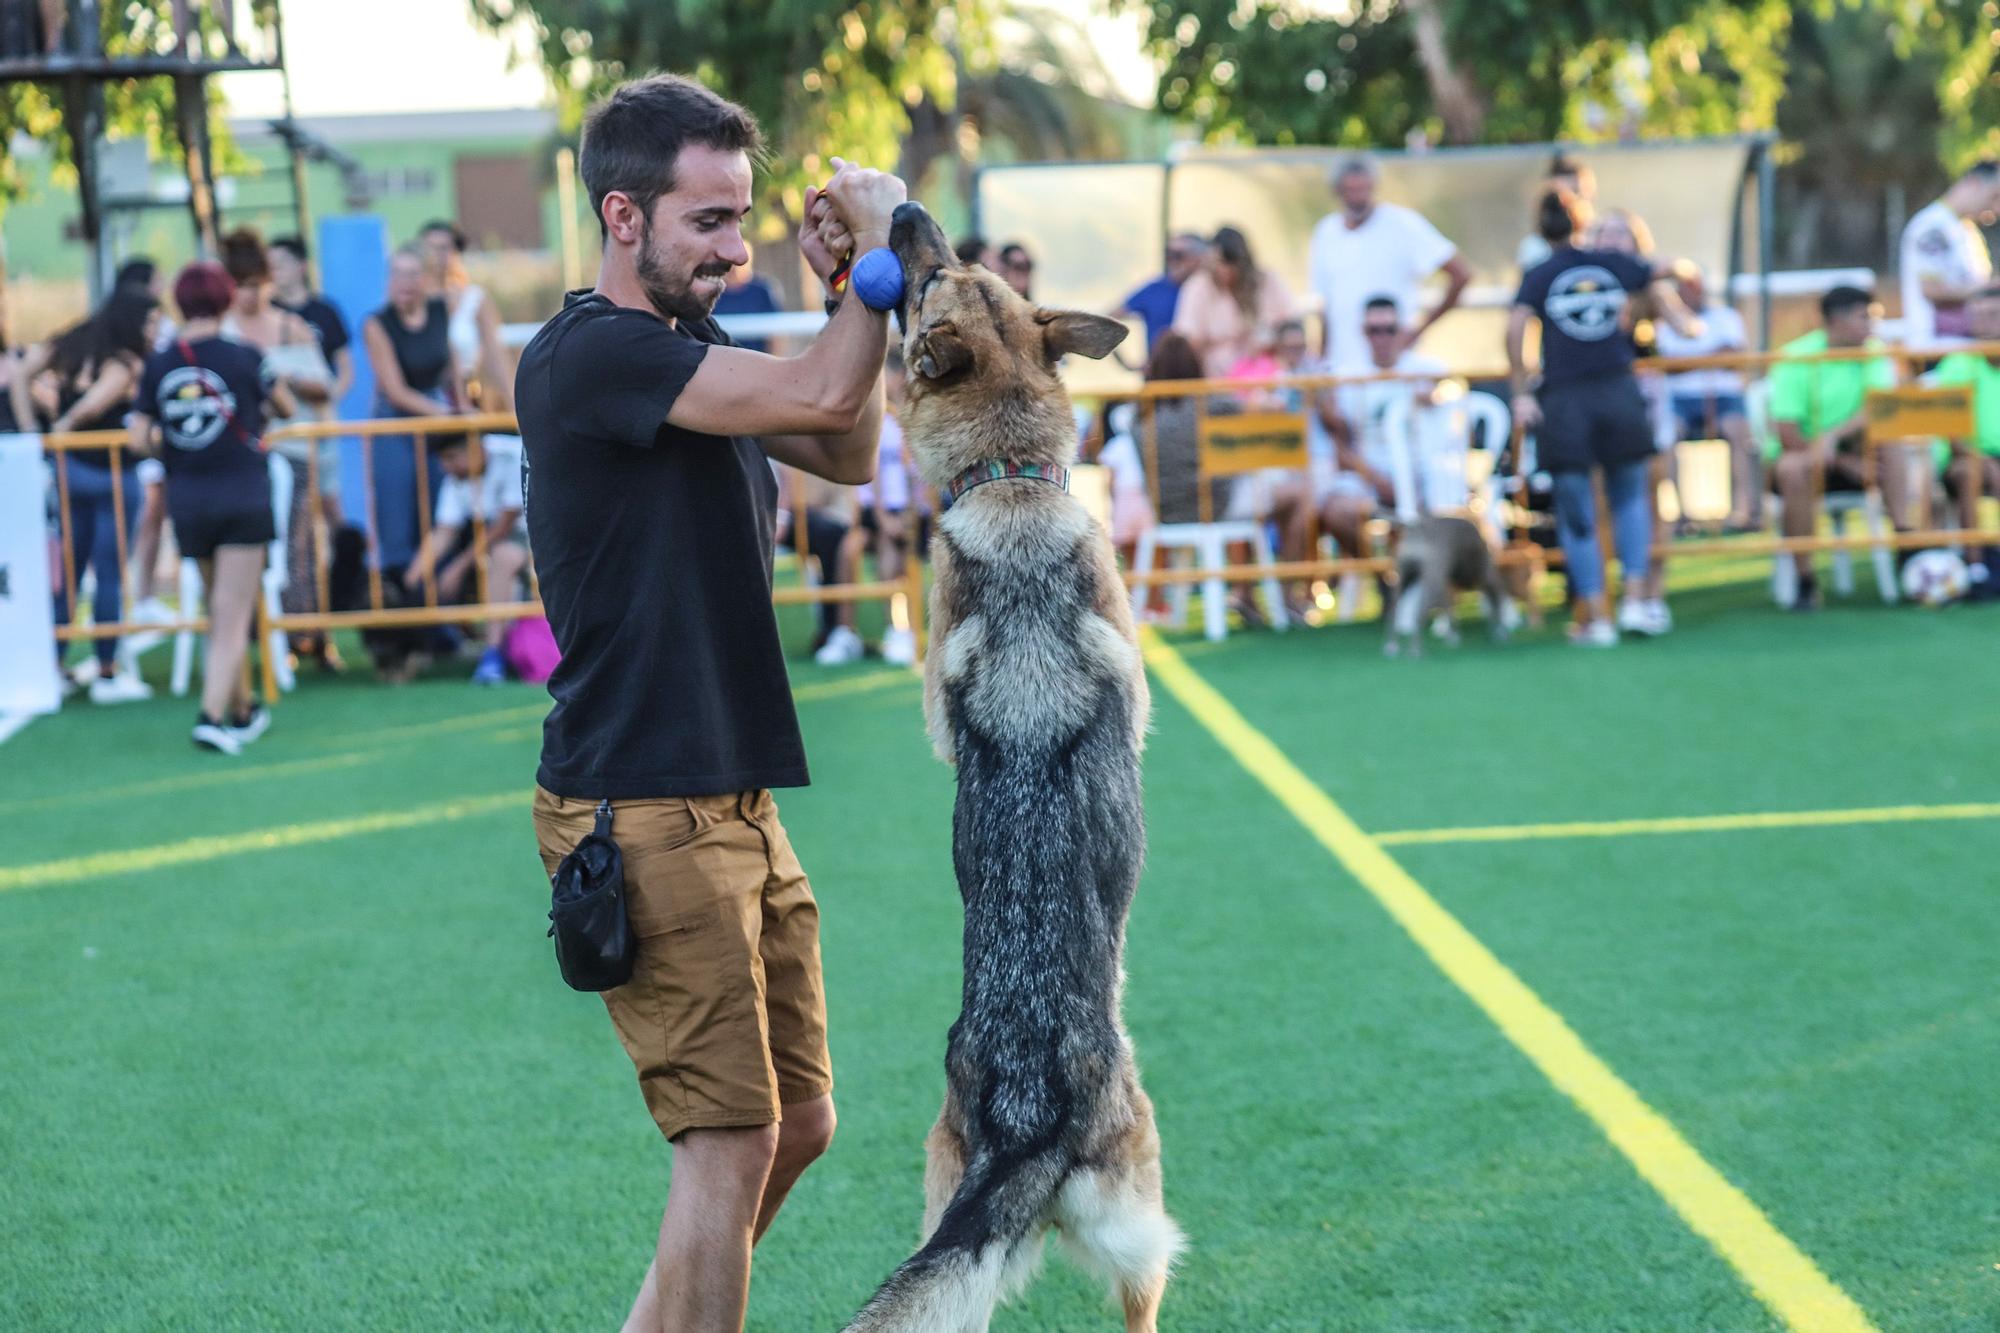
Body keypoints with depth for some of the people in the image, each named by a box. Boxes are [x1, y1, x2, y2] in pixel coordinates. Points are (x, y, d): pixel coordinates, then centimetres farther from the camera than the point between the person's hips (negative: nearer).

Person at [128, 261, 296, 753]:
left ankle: (243, 711, 28)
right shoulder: (244, 357, -7)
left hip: (187, 500, 3)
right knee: (233, 620, -3)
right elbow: (287, 407, 8)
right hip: (242, 495, -3)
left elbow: (139, 439, -3)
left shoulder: (158, 364, -2)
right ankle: (213, 715, -15)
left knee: (221, 613, 18)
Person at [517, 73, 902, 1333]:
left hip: (733, 803, 10)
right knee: (734, 1135, -9)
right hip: (644, 813, -10)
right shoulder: (590, 353, -16)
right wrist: (876, 253, -9)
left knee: (799, 1121, 12)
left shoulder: (694, 347, 14)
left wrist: (852, 280, 4)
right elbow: (821, 395, -24)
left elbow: (847, 451, 16)